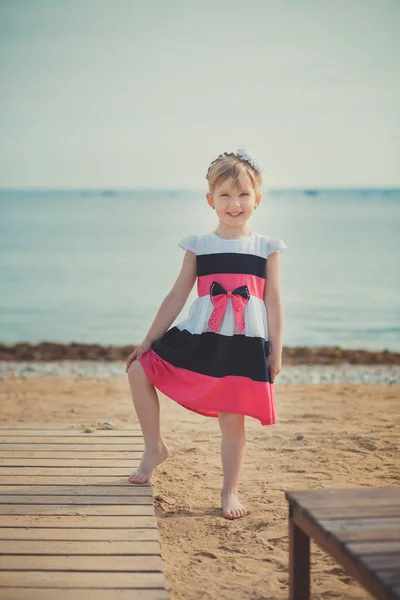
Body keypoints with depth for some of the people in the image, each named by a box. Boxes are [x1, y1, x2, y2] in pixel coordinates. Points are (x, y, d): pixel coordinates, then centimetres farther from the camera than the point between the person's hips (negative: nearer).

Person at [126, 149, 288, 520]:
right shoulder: (199, 246, 5)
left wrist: (276, 350, 2)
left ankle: (230, 492, 20)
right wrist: (148, 340, 7)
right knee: (139, 371, -7)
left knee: (233, 420, 3)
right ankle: (154, 448, 10)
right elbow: (177, 296, 8)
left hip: (246, 344, -2)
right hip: (201, 337, 2)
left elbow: (273, 301, 6)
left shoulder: (266, 248, 4)